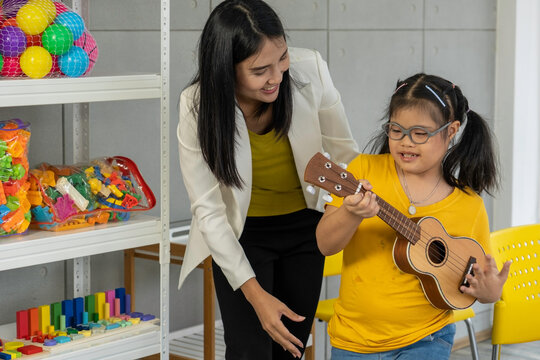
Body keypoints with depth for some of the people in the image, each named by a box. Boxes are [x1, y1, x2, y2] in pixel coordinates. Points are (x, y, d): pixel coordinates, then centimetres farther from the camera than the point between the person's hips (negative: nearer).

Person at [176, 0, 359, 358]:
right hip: (240, 234, -2)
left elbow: (345, 153, -7)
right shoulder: (198, 106, -25)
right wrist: (254, 294, -26)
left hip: (304, 224, 2)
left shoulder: (310, 70, -23)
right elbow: (208, 210, -22)